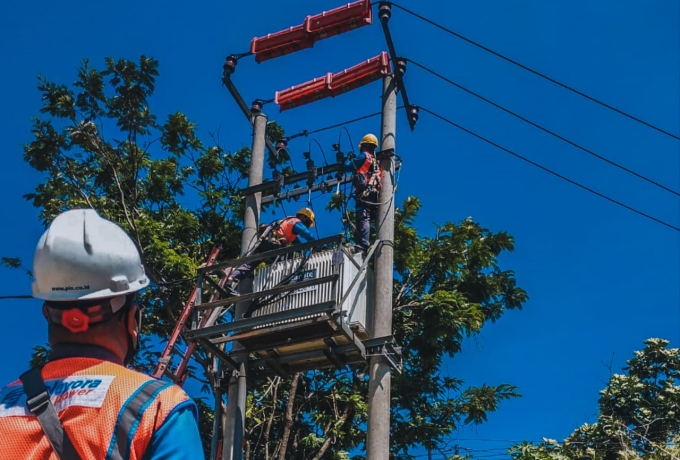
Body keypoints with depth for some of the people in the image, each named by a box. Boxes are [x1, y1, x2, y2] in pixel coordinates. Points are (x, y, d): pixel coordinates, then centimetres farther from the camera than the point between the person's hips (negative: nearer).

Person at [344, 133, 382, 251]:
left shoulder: (364, 156, 2)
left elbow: (348, 167, 0)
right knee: (366, 219, 7)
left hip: (364, 192, -8)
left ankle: (363, 243, -29)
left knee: (362, 218, -18)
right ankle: (365, 243, 1)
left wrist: (348, 159, 21)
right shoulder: (376, 161, 26)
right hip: (374, 194, 8)